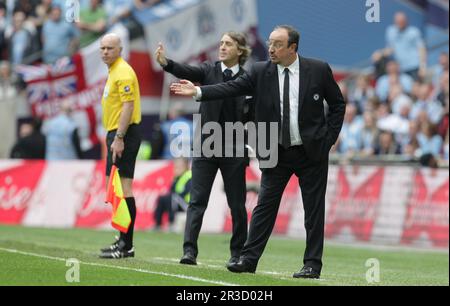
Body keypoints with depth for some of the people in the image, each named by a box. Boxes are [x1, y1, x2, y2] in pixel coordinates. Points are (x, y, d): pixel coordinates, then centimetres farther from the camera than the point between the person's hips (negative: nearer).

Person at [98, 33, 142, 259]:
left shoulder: (123, 73, -12)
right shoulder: (113, 72, 19)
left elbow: (128, 105, -20)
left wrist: (119, 138, -24)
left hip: (123, 134, -11)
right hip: (115, 133, 11)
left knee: (123, 186, -11)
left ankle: (126, 246, -12)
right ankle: (124, 241, 18)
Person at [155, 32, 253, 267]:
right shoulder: (210, 71, 2)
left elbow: (253, 116, 4)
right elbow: (187, 72, -17)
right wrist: (165, 62, -36)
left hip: (234, 150, 0)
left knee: (237, 204, 7)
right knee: (197, 200, -6)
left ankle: (238, 252, 18)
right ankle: (189, 250, -10)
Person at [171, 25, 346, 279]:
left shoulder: (319, 70, -5)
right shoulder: (261, 72, -2)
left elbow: (338, 103, 4)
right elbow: (232, 88, -10)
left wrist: (329, 138, -2)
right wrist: (198, 92, -23)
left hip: (312, 152, -2)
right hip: (276, 153, 2)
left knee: (314, 210, 2)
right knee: (265, 206, 1)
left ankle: (312, 265, 8)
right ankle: (249, 259, 4)